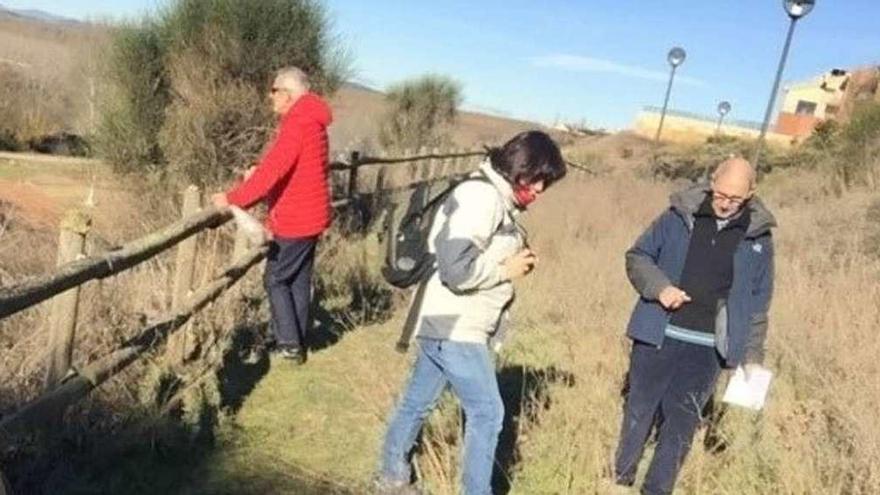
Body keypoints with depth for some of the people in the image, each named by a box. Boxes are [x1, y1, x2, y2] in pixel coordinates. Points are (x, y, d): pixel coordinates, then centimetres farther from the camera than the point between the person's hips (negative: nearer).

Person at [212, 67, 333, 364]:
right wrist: (257, 173, 13)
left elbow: (270, 172, -26)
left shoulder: (296, 127, -20)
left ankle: (290, 345, 6)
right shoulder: (312, 123, 12)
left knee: (276, 280, 2)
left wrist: (232, 199, -20)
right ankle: (297, 343, 22)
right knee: (299, 281, 14)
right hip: (310, 216, 9)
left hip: (294, 220, -9)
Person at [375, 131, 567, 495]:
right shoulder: (482, 196, -19)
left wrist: (515, 260, 3)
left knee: (416, 403, 21)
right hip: (454, 327, -10)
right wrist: (506, 271, -14)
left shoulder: (496, 199, 13)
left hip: (449, 325, 10)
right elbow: (456, 267, -27)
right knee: (487, 413, -1)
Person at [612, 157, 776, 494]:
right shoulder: (680, 215, -3)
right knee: (639, 413, 11)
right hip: (658, 337, 0)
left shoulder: (757, 236, 1)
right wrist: (659, 286, -14)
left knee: (680, 425, 5)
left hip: (707, 350, 0)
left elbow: (758, 303, 8)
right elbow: (637, 256, 5)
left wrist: (752, 356, 7)